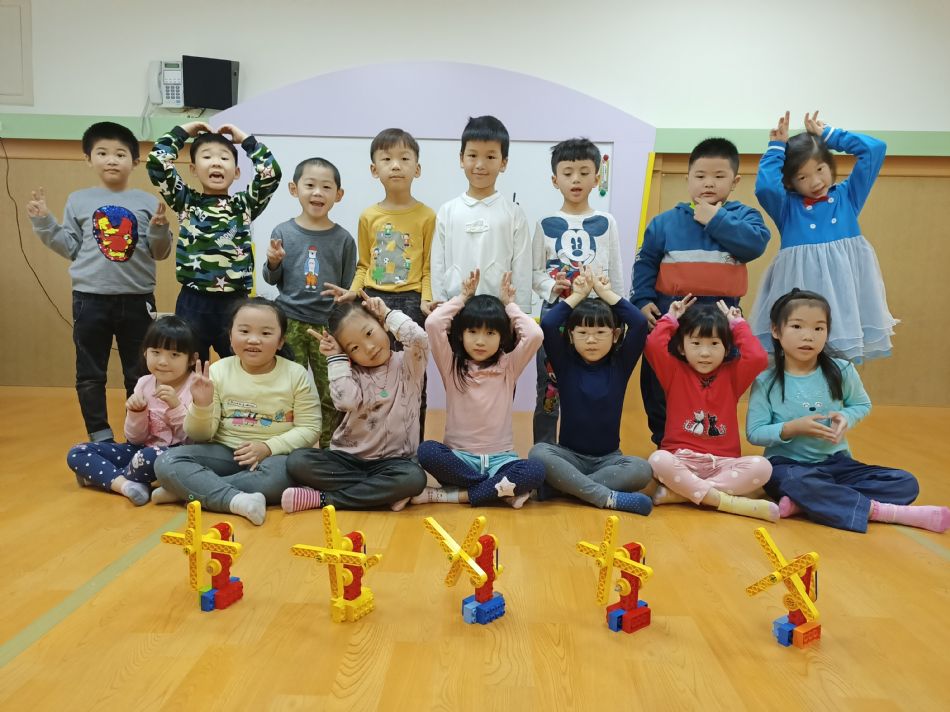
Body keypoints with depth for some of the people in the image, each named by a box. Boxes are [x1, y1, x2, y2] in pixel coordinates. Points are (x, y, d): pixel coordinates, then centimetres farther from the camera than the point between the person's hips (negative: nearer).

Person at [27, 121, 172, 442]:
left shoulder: (148, 202, 2)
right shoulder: (78, 201, 6)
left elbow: (160, 253, 1)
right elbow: (71, 248, 6)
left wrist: (159, 229, -18)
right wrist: (44, 222, -3)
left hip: (137, 299, -1)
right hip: (90, 299, 1)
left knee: (139, 373, 9)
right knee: (90, 373, 7)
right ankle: (100, 436, 20)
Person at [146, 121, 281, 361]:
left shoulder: (244, 205, 5)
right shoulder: (186, 201, 5)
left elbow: (271, 173, -6)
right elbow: (156, 163, -4)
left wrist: (245, 139, 3)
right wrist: (182, 132, 5)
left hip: (234, 303, 0)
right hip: (193, 302, 0)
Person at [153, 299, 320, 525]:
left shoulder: (296, 375, -4)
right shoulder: (218, 371, 0)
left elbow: (309, 428, -5)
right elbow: (200, 436, 1)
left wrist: (268, 447, -18)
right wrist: (201, 405, -20)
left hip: (275, 454, -1)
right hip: (226, 452, 2)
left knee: (284, 473, -37)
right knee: (167, 462, -21)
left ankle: (188, 489, -22)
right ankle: (237, 500, -37)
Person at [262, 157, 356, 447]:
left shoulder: (343, 239, 1)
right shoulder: (283, 232, 2)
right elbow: (272, 280, 8)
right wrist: (273, 263, -13)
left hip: (328, 325, 0)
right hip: (290, 322, 0)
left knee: (331, 396, 4)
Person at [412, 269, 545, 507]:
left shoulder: (509, 366, 3)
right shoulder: (451, 365, 2)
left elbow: (535, 335, -14)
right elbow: (432, 324, -13)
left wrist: (509, 305, 1)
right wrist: (462, 298, 1)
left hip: (500, 459, 1)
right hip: (459, 458, 0)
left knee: (536, 471, -29)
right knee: (427, 451, -32)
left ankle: (455, 494, -22)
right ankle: (502, 490, -22)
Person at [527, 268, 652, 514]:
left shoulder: (620, 364, 2)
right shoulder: (565, 363, 0)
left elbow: (640, 324, -12)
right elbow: (547, 325, -15)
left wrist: (606, 293, -3)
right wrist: (578, 295, -4)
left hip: (608, 458, 1)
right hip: (569, 455, -1)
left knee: (642, 470, -30)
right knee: (538, 453, -32)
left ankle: (567, 485, -25)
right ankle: (609, 498, -32)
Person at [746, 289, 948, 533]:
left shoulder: (842, 371, -2)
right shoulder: (766, 382, -9)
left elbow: (863, 404, 14)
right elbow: (754, 433, -8)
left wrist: (846, 417, -9)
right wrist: (793, 428, -22)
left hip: (835, 462, 5)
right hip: (788, 465, -5)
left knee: (906, 483, -11)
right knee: (798, 483, -40)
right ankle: (876, 510, -23)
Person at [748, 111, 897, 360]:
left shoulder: (847, 196, 12)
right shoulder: (787, 206, 5)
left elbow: (875, 149, 8)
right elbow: (764, 186, -15)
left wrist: (828, 134, 12)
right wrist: (776, 148, 0)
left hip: (844, 287, 2)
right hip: (803, 287, -2)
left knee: (842, 363, 4)